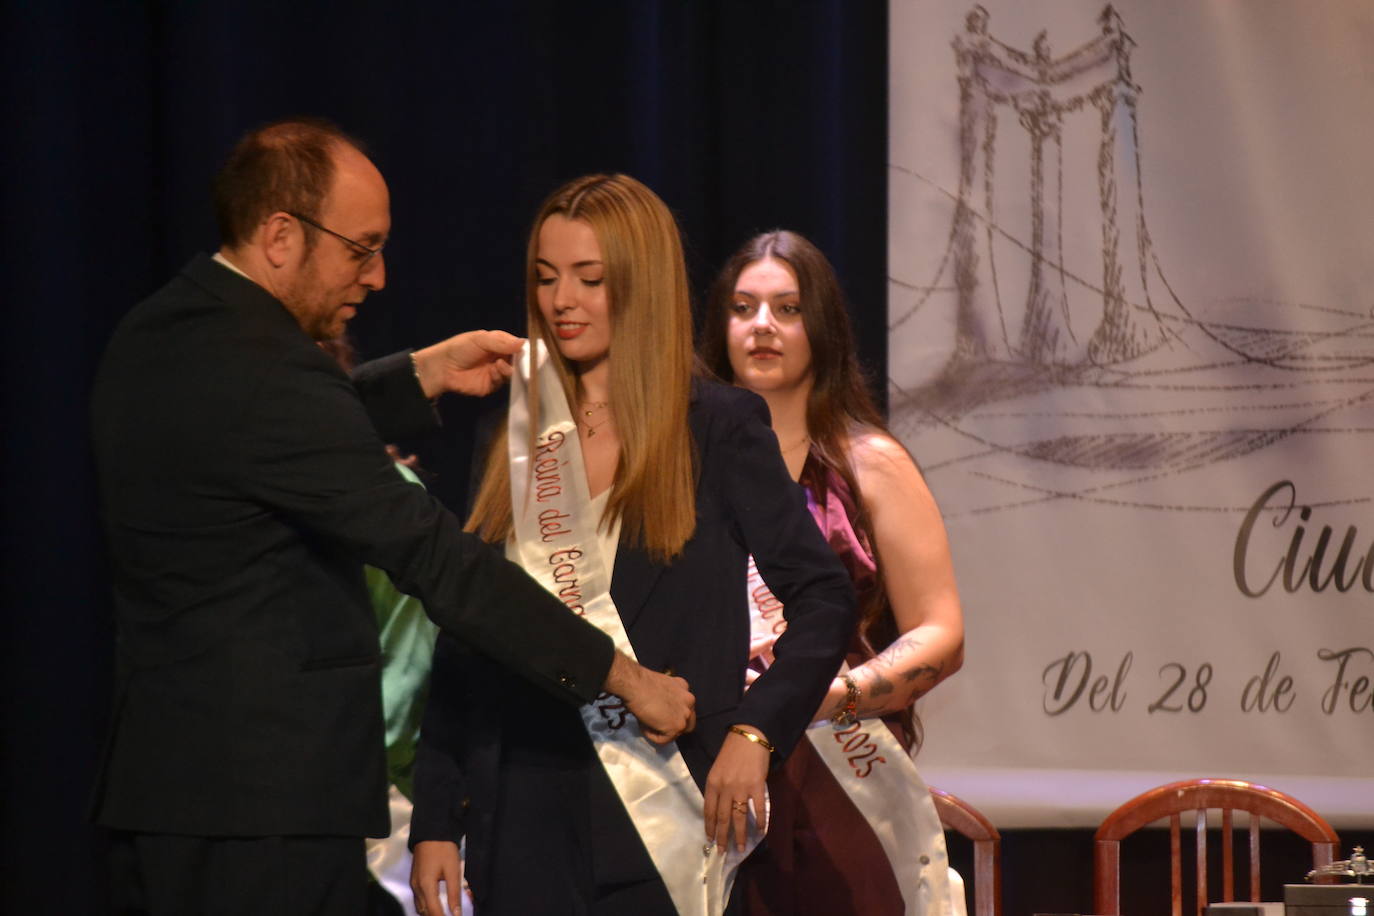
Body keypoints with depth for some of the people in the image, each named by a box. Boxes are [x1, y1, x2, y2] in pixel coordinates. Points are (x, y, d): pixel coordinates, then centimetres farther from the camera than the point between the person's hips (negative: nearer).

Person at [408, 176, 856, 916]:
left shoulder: (719, 429, 1)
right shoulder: (519, 440, 12)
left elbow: (824, 597, -1)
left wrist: (754, 730, -16)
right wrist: (434, 823, 6)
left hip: (660, 819, -3)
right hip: (524, 819, 4)